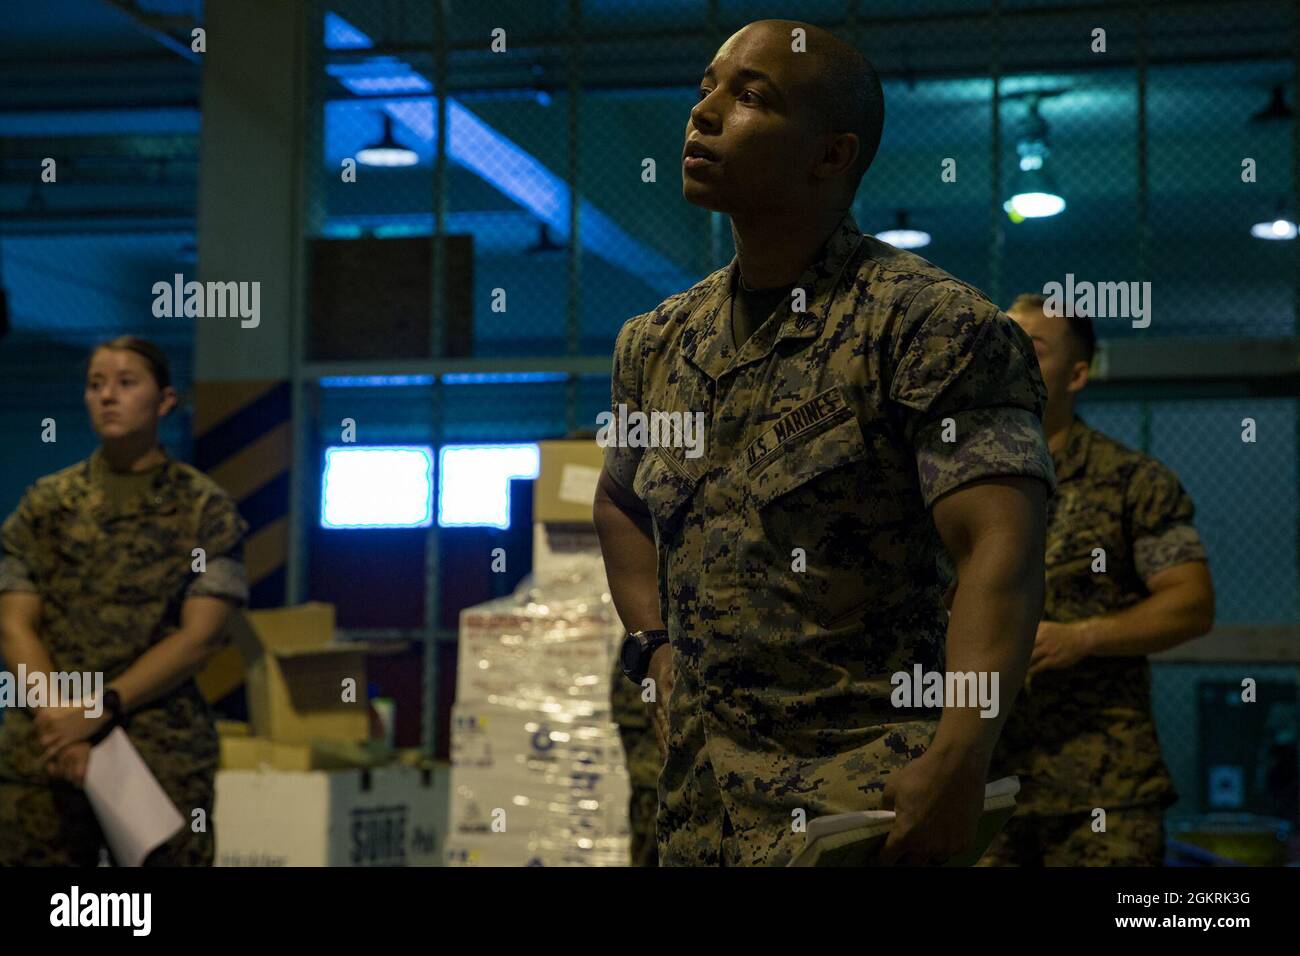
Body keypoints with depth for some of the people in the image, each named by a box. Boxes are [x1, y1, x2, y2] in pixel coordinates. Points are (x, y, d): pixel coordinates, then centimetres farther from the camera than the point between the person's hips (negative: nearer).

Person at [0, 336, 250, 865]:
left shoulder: (206, 509, 3)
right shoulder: (45, 504, 10)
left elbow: (200, 636, -5)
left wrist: (101, 707, -14)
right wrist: (62, 722, -11)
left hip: (163, 755, -2)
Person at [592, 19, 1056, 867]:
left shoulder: (932, 323, -12)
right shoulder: (656, 342, 10)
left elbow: (1002, 550, -21)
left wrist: (961, 759, -32)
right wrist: (656, 647, 11)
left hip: (858, 786, -6)